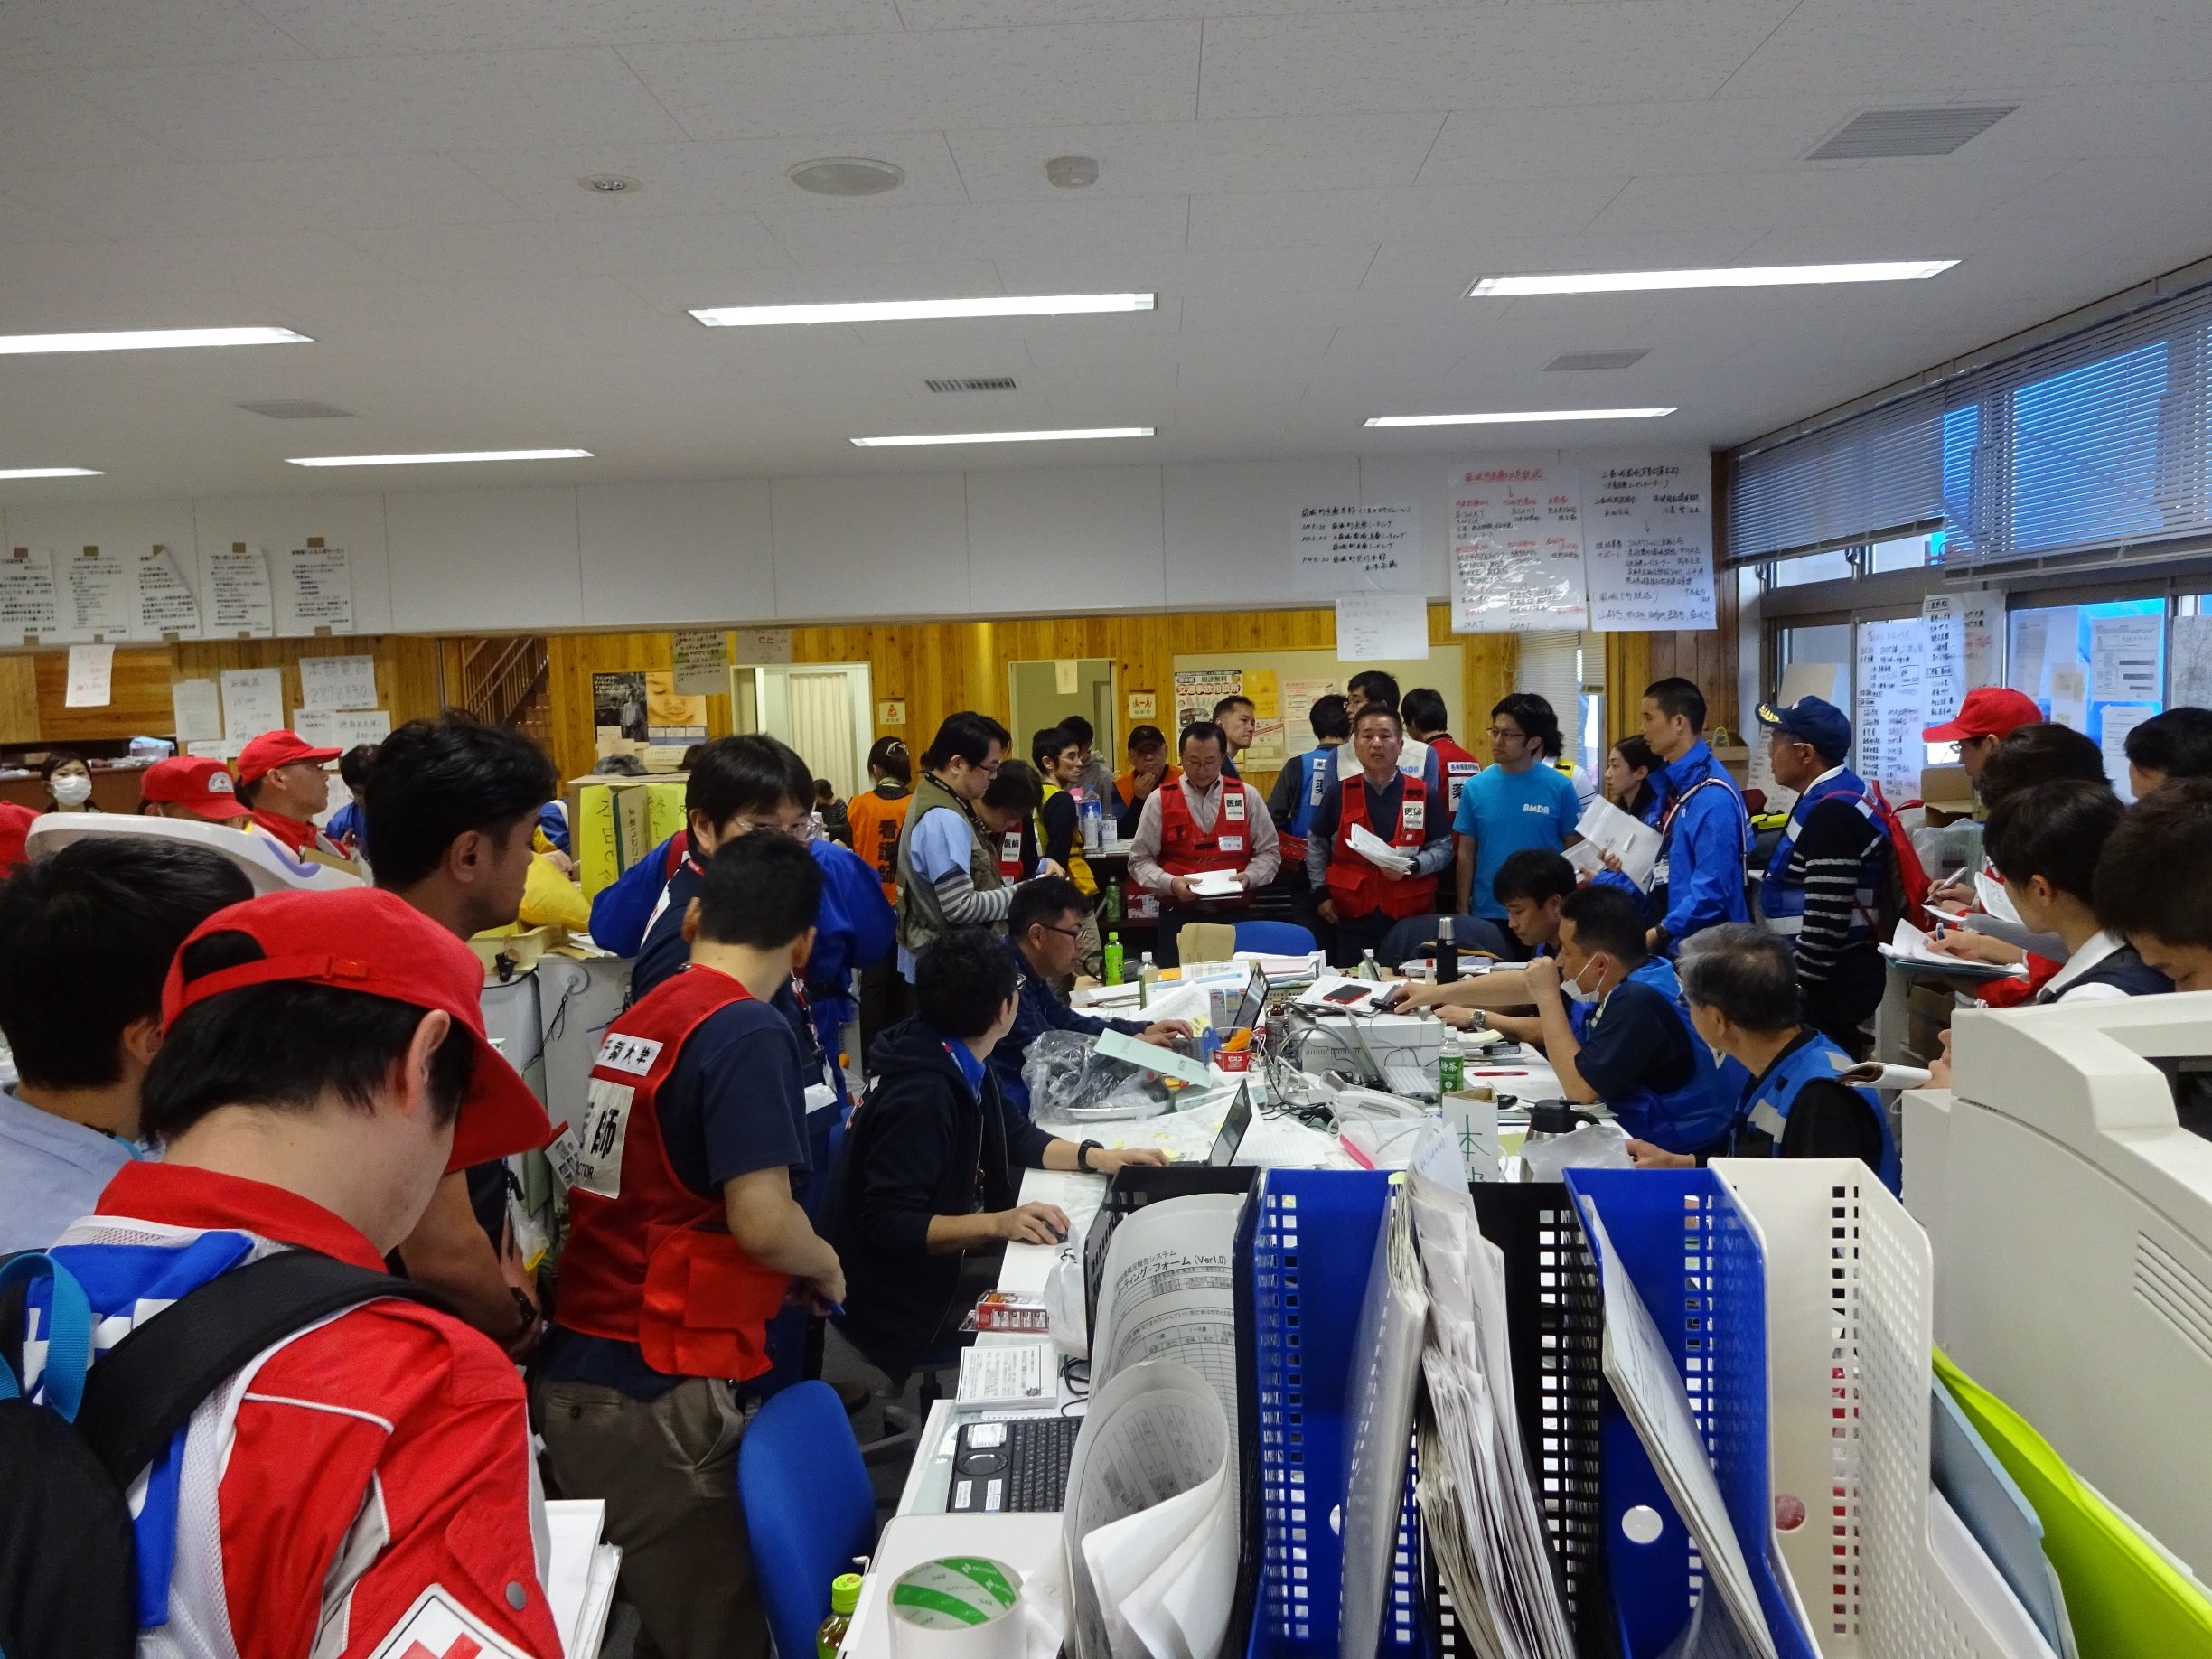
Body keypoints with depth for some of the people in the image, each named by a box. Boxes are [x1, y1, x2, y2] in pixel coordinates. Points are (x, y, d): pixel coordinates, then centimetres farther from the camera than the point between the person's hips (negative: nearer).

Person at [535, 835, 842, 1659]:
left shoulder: (634, 1020, 7)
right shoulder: (748, 1032, -16)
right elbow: (762, 1222, -22)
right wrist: (826, 1267, -1)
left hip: (575, 1375, 8)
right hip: (655, 1395, -7)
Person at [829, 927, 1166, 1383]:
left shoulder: (963, 1065, 0)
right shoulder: (919, 1097, -30)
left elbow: (1013, 1136, 14)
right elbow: (888, 1227, -30)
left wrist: (1095, 1157, -1)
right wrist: (996, 1223, -38)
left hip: (946, 1257, 9)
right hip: (908, 1298, -9)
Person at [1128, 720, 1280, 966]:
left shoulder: (1247, 796, 5)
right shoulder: (1160, 800, 2)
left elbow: (1269, 852, 9)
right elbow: (1140, 860, 3)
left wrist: (1248, 877, -10)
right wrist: (1170, 883, -14)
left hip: (1235, 916, 1)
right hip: (1180, 918, -1)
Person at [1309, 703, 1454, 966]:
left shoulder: (1422, 795, 1)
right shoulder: (1339, 794, 3)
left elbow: (1443, 848, 4)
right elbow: (1316, 845, 14)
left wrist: (1411, 865, -15)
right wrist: (1322, 893, 7)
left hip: (1410, 917, 0)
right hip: (1353, 918, 1)